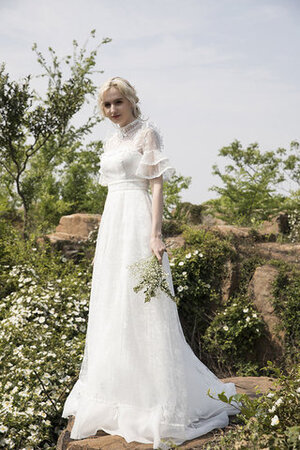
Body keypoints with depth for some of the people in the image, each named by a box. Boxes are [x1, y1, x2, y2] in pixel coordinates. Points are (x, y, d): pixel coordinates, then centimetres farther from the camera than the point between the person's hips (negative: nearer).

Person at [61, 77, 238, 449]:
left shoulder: (147, 133, -4)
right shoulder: (111, 141, 18)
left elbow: (158, 184, -11)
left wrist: (154, 234, -21)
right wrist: (105, 235, 19)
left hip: (137, 220, -8)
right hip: (112, 222, 8)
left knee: (140, 306, -8)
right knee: (111, 303, 10)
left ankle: (160, 397, 0)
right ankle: (119, 388, 23)